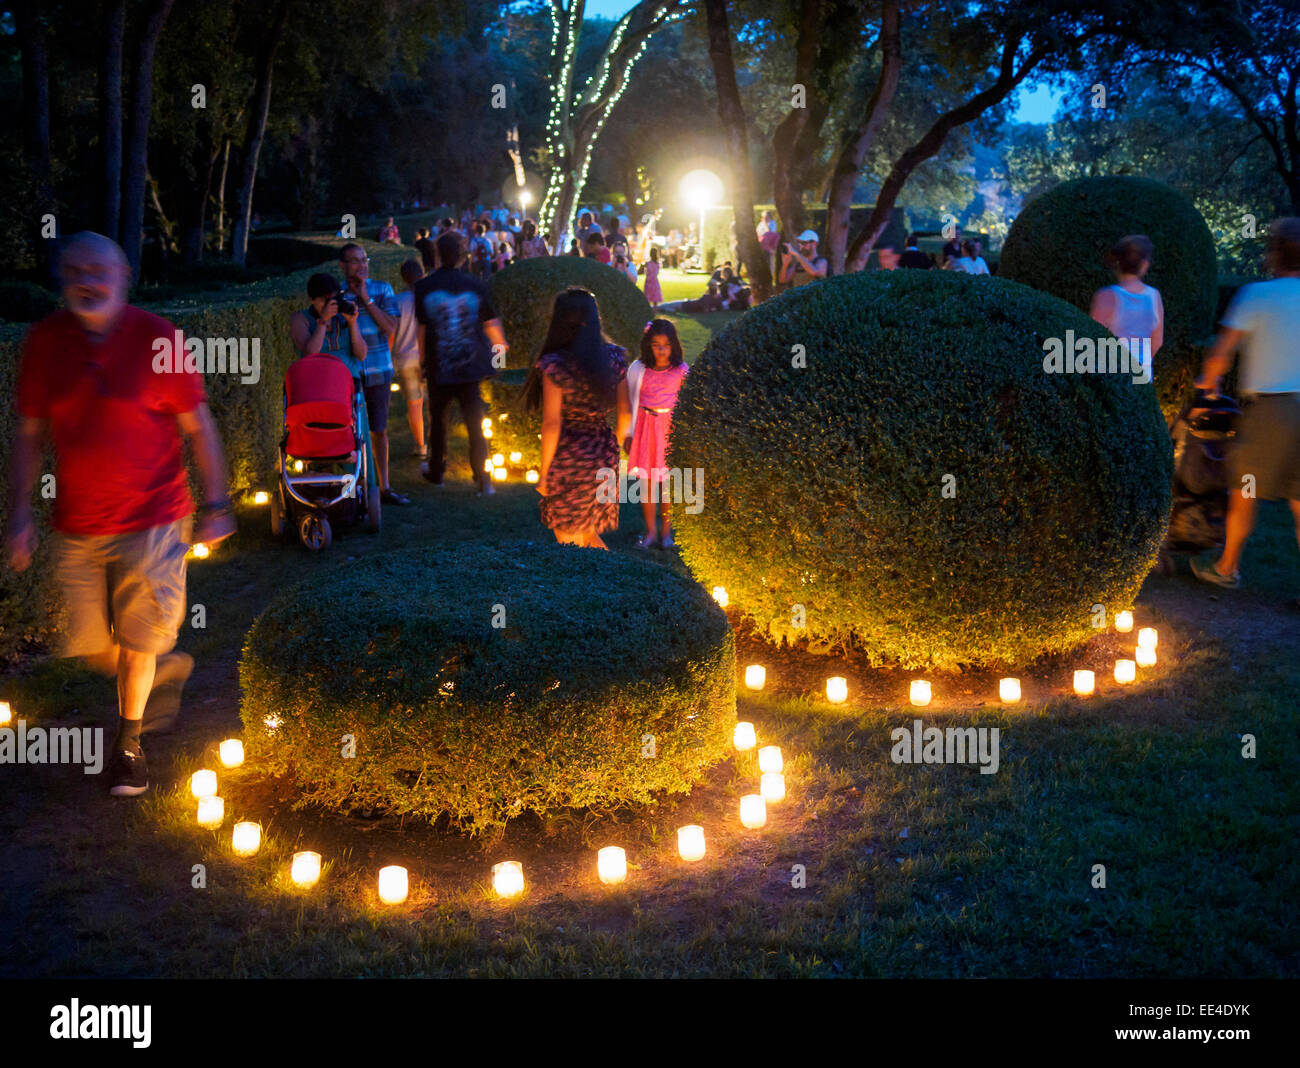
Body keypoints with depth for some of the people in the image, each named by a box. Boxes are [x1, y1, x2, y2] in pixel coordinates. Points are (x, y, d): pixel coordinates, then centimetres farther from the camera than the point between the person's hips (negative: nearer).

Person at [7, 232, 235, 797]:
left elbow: (199, 427, -3)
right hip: (77, 526, 3)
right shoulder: (43, 341, -3)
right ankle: (167, 667, 42)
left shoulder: (157, 337, -10)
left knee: (138, 646, 4)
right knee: (94, 650, 10)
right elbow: (29, 435, 5)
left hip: (152, 521, -3)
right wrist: (20, 513, 1)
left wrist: (215, 504, -4)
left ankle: (129, 744, 27)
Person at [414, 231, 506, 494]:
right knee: (475, 423, 4)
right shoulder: (474, 286, -3)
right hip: (470, 365, 0)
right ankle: (483, 479, 0)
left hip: (438, 367, 0)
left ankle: (436, 471, 30)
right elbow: (491, 323, 6)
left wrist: (422, 359, 9)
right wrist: (500, 344, 26)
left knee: (438, 420, 17)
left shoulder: (424, 287, -6)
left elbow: (421, 328, -4)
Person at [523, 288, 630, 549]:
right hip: (604, 455, 5)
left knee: (568, 540, 9)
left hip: (570, 457, -5)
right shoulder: (614, 359, 1)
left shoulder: (555, 366, -14)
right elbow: (625, 414, 6)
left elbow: (552, 424, -14)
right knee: (589, 532, 20)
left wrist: (544, 472, -5)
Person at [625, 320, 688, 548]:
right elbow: (631, 403, 6)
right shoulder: (638, 369, 1)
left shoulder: (681, 371, 0)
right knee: (646, 480, 3)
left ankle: (666, 531, 14)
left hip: (671, 427, -1)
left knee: (668, 480, 2)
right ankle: (650, 531, 13)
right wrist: (629, 433, 5)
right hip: (646, 427, 1)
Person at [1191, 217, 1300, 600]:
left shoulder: (1256, 295, -9)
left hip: (1267, 408, -4)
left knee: (1243, 492, 12)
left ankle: (1227, 568, 26)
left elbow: (1220, 354, -10)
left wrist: (1208, 383, 10)